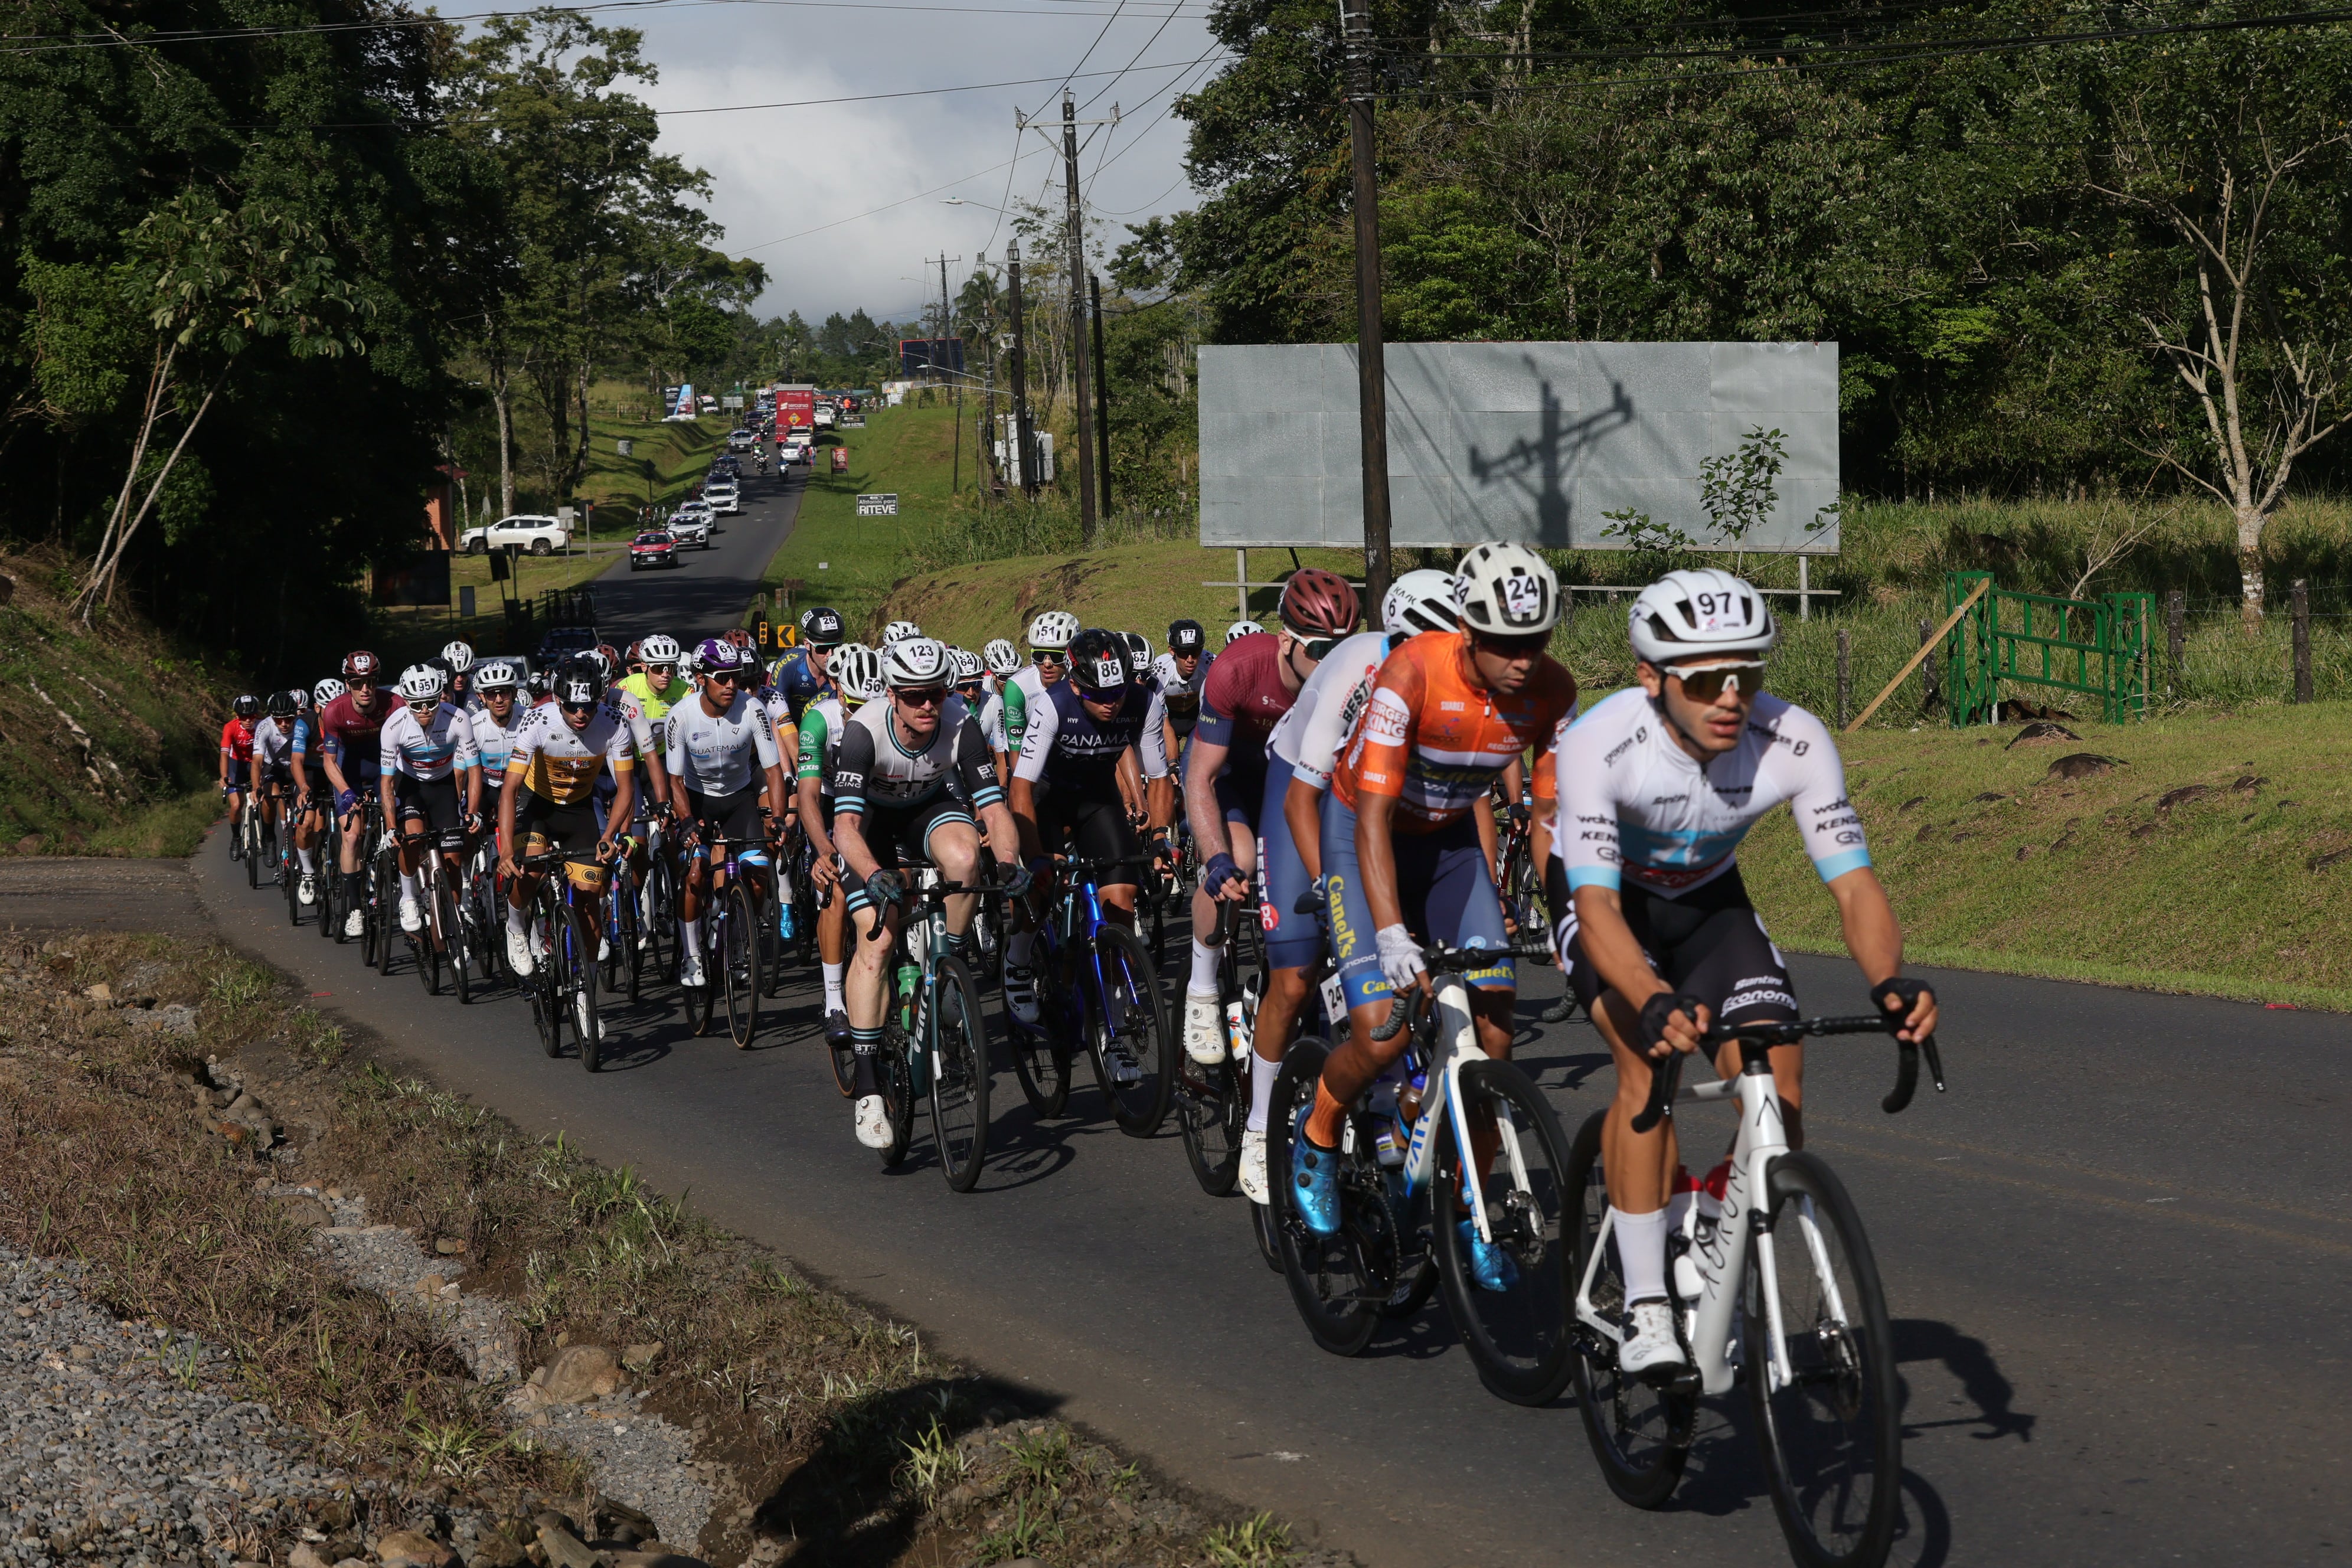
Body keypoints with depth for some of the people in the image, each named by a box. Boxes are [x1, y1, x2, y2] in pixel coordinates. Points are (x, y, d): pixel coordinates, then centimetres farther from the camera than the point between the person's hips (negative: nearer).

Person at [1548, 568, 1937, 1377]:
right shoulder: (1599, 744, -36)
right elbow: (1597, 906, -42)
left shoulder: (1795, 741, -28)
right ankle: (1645, 1303, -21)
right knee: (1649, 1061, -28)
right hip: (1606, 898, -3)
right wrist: (1654, 1002, -60)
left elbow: (1853, 882, -27)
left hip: (1709, 900, 3)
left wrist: (1890, 983, -46)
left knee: (1777, 1085, -14)